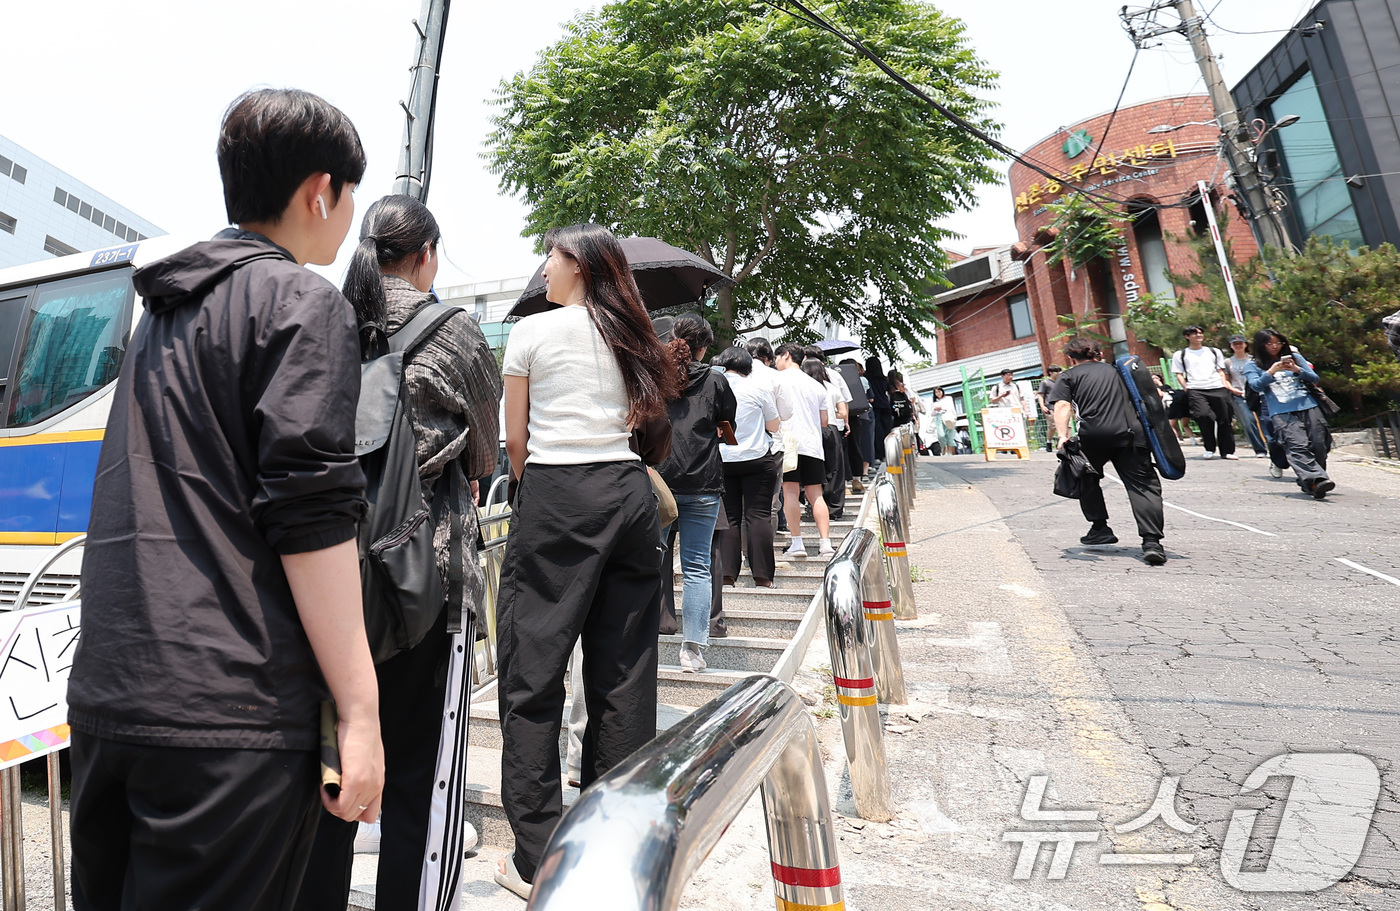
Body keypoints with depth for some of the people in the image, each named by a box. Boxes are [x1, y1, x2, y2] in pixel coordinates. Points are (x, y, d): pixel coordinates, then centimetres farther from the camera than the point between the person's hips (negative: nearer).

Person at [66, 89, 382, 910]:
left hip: (105, 697, 9)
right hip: (231, 714, -8)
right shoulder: (305, 301, -8)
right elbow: (309, 511, -17)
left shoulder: (164, 310, 18)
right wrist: (361, 709, -13)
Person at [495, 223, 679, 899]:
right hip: (628, 493, 5)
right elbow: (641, 425, 14)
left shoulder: (531, 331, 1)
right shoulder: (628, 336, 14)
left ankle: (538, 860, 15)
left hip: (556, 495, -5)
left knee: (532, 674, 5)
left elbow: (516, 440, 2)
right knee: (624, 671, 10)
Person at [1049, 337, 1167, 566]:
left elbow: (1063, 405, -3)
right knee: (1143, 485, 1)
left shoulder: (1068, 376, 15)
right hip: (1130, 433, 2)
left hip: (1093, 435, -2)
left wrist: (1063, 436, -12)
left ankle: (1100, 528, 25)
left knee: (1086, 478, 22)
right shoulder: (1116, 370, 28)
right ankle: (1151, 541, -11)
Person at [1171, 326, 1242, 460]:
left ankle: (1227, 451, 8)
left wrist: (1228, 387, 6)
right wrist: (1186, 388, -5)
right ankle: (1209, 449, -9)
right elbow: (1179, 374, 10)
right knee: (1203, 415, -24)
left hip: (1218, 389, 3)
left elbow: (1221, 371, 20)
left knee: (1224, 419, -2)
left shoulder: (1214, 352, 24)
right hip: (1195, 390, -3)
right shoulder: (1180, 355, 16)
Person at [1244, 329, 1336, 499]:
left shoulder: (1295, 357, 22)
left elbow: (1314, 378, 15)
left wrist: (1297, 369, -3)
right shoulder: (1253, 367, 14)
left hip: (1308, 406, 3)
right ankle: (1317, 480, -35)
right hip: (1281, 412, -3)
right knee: (1298, 446, -22)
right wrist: (1271, 372, -16)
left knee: (1319, 445, -7)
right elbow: (1256, 385, -2)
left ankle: (1309, 483, 5)